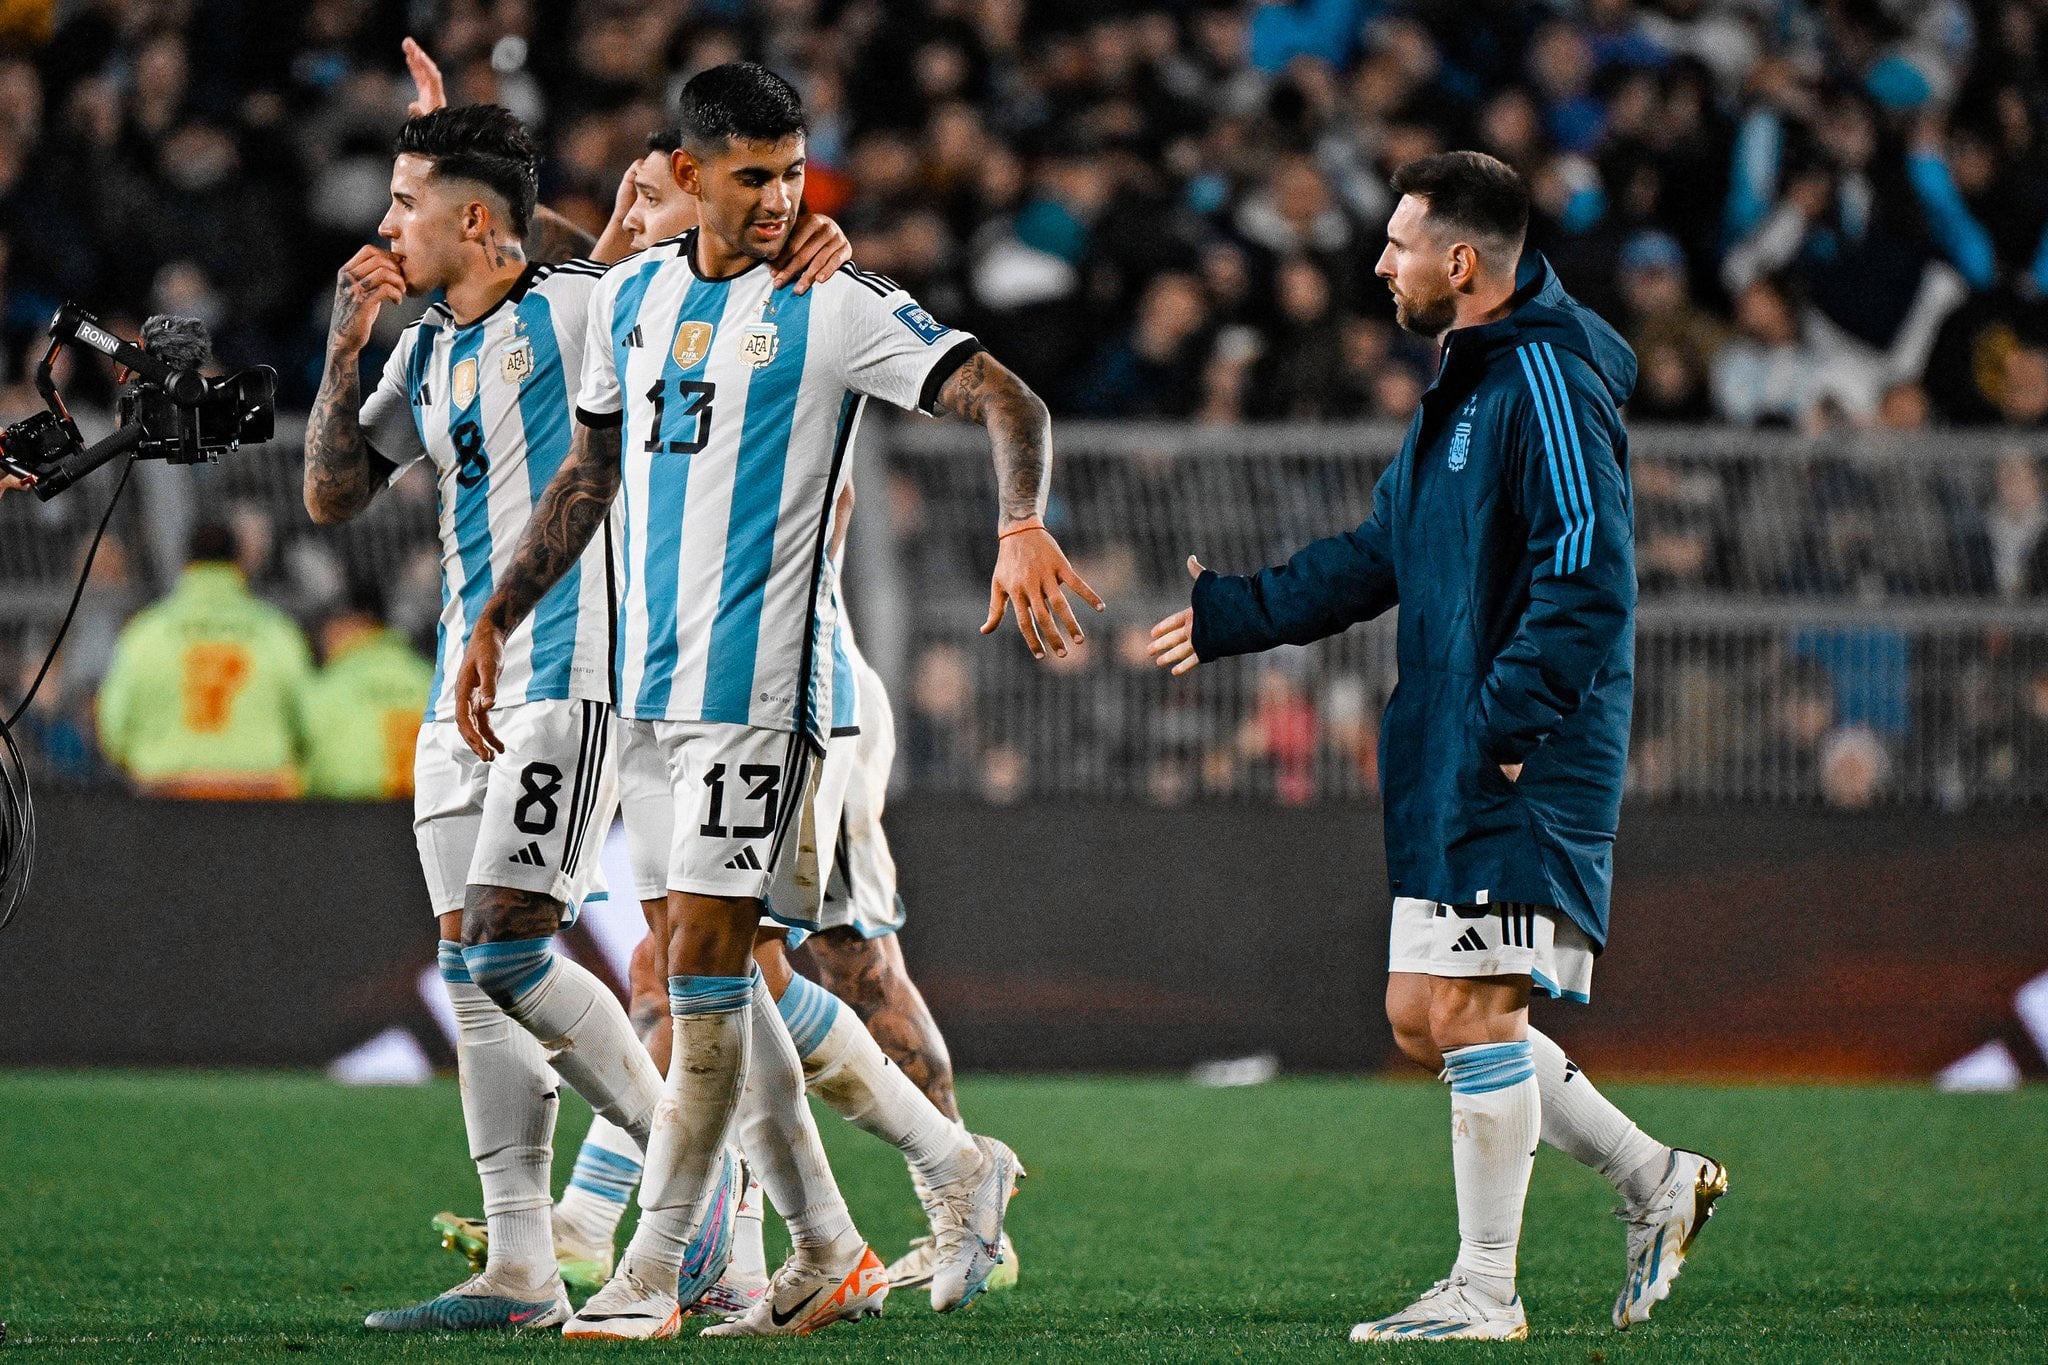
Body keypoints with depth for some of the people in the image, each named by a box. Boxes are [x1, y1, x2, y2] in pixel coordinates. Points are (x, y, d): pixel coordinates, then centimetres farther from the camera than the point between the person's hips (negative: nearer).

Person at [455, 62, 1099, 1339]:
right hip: (650, 681, 6)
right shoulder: (631, 296, 12)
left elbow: (1008, 402, -12)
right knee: (708, 963, 7)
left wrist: (1024, 529, -30)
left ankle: (651, 1271, -8)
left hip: (761, 680, -6)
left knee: (706, 955, -10)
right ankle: (829, 1252, 16)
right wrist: (497, 620, 20)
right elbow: (592, 476, 23)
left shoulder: (836, 307, -5)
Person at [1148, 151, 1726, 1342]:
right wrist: (1228, 615, 24)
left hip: (1526, 763, -10)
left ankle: (1486, 1291, -2)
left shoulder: (1548, 382, -14)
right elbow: (1378, 559, 27)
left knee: (1467, 1010, -8)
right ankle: (1655, 1178, 19)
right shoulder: (1463, 385, 18)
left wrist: (1509, 722, -24)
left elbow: (1588, 573, -22)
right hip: (1450, 758, 10)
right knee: (1426, 1015, 10)